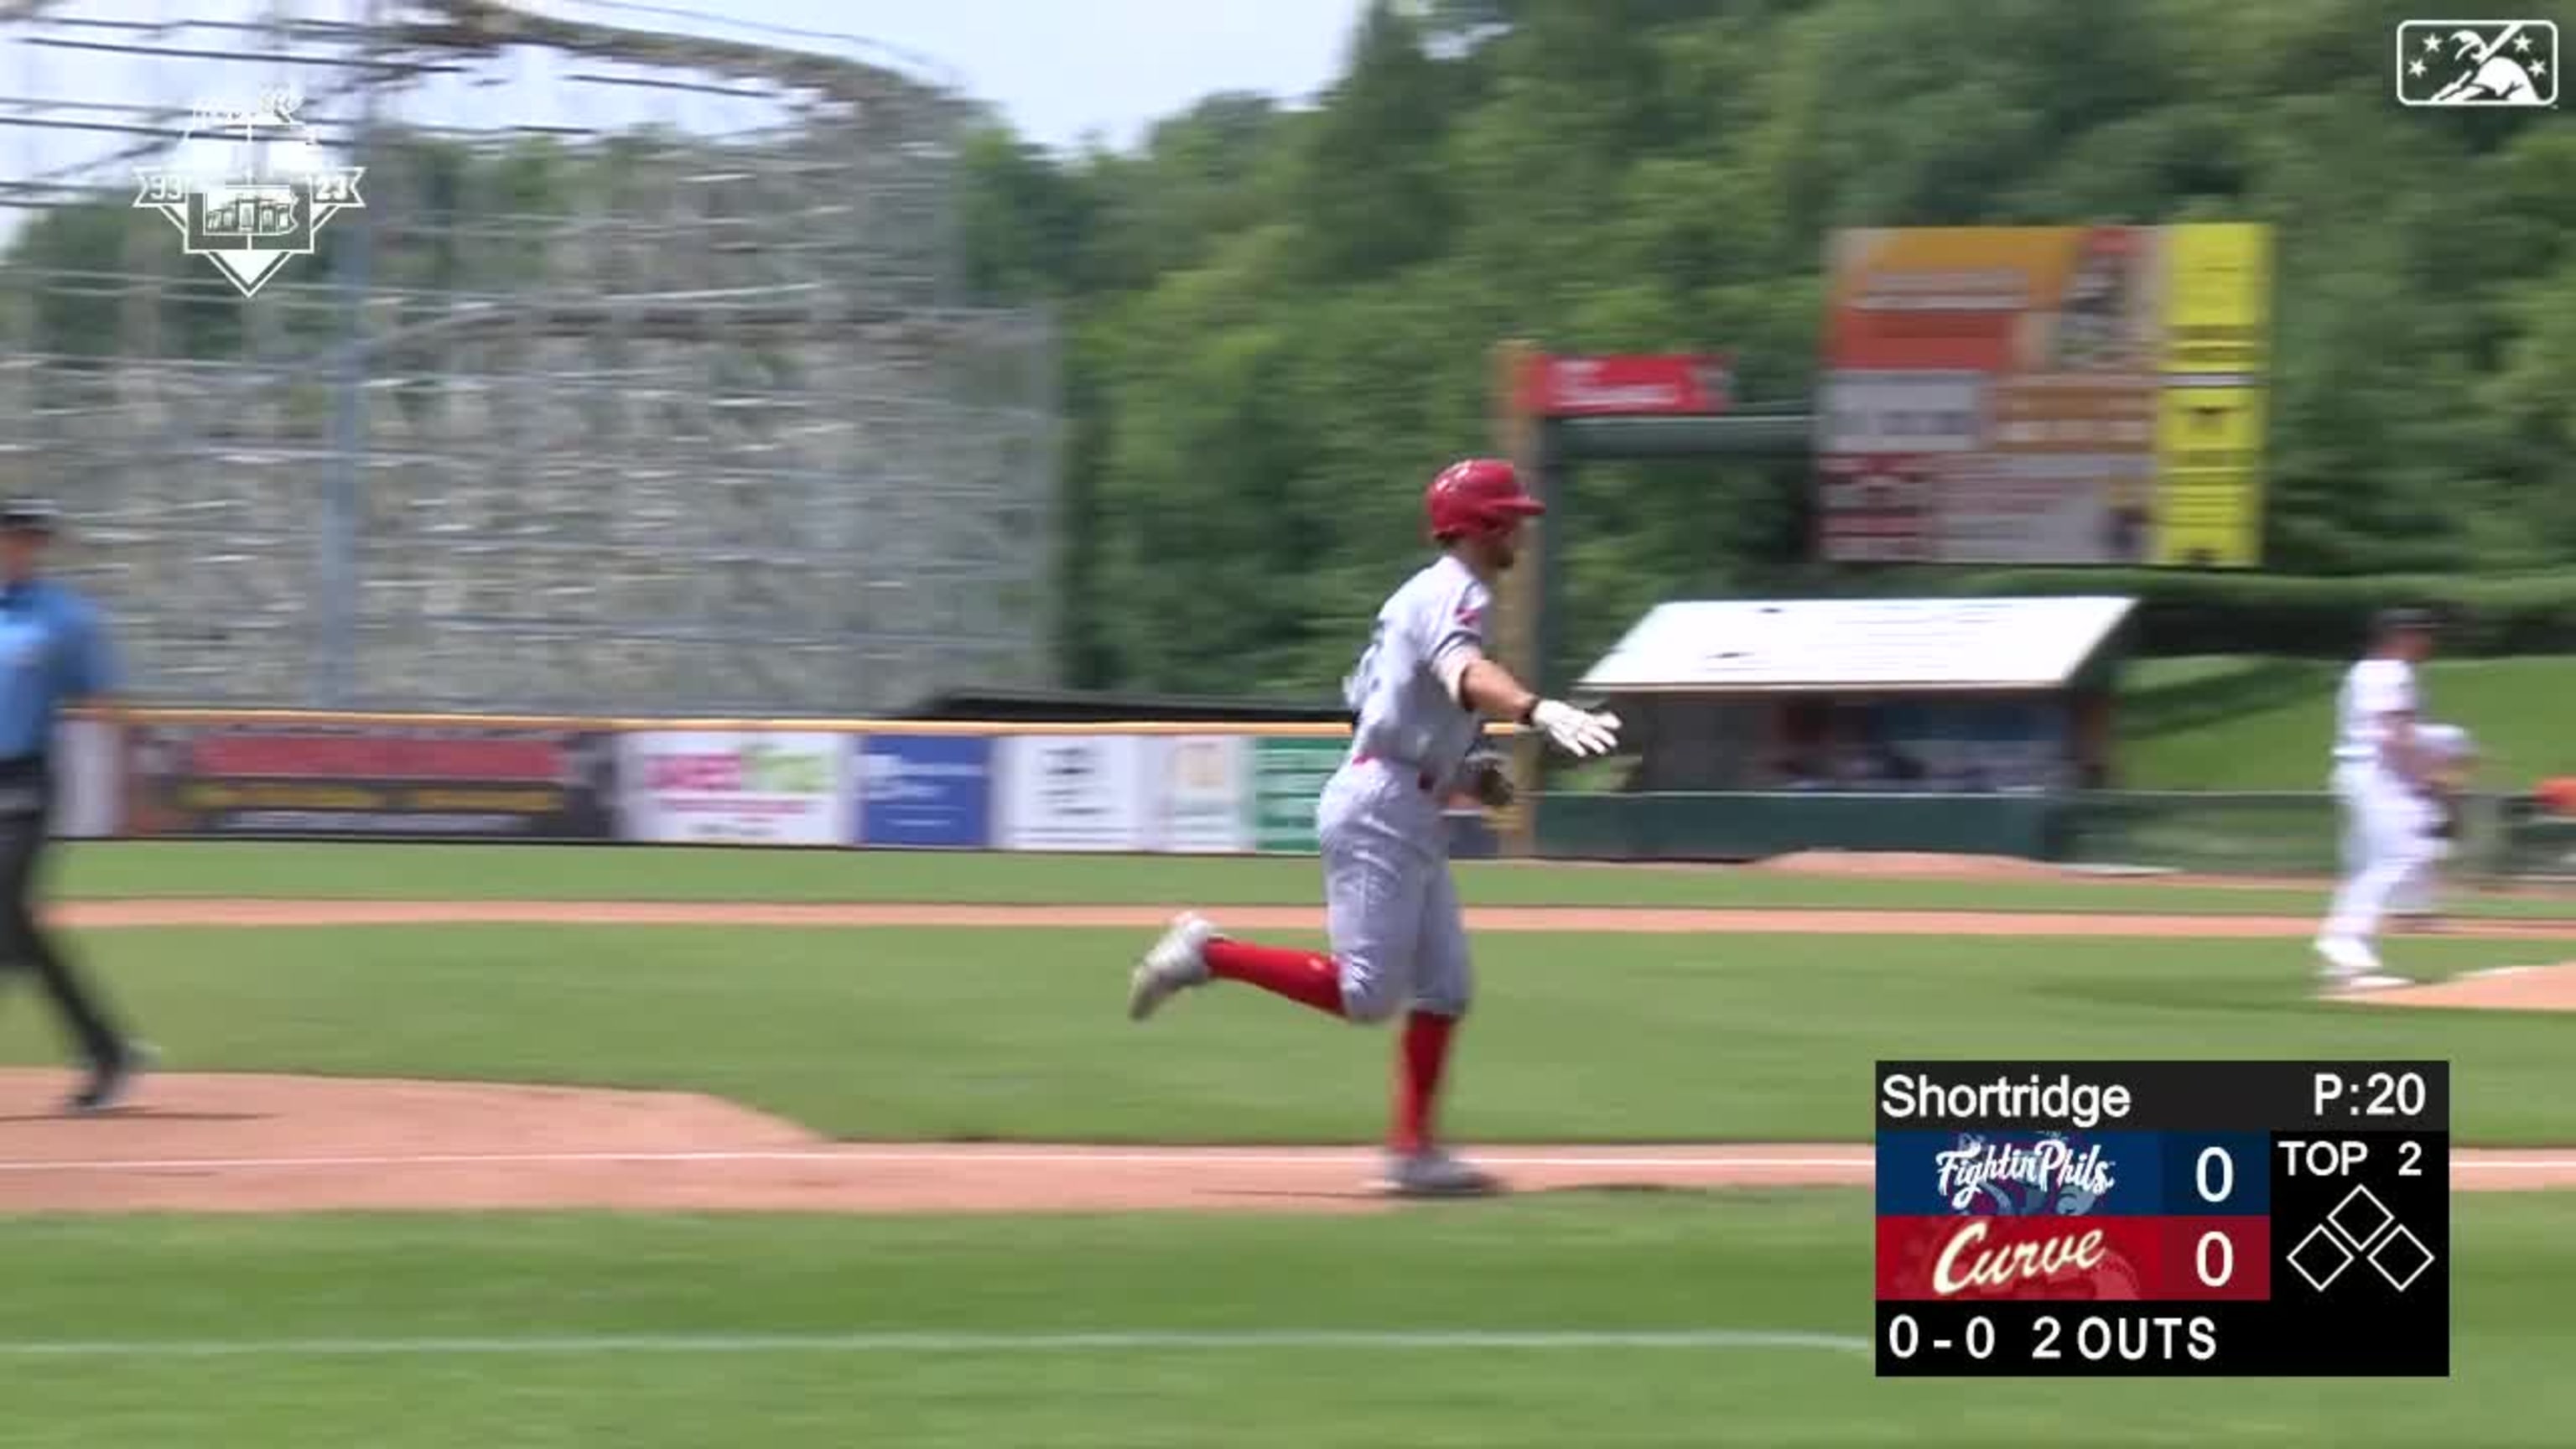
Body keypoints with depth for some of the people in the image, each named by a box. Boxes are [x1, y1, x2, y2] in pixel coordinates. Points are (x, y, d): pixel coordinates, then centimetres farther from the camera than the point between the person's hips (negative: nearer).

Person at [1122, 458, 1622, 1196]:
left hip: (1412, 817, 11)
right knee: (1367, 994, -13)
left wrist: (1461, 770, 14)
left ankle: (1413, 1152, 8)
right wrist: (1541, 712, -53)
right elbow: (1465, 674, -34)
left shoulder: (1424, 594, 19)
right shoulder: (1454, 592, -12)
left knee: (1445, 988, 8)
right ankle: (1206, 952, -4)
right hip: (1381, 808, -11)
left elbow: (1371, 700, 24)